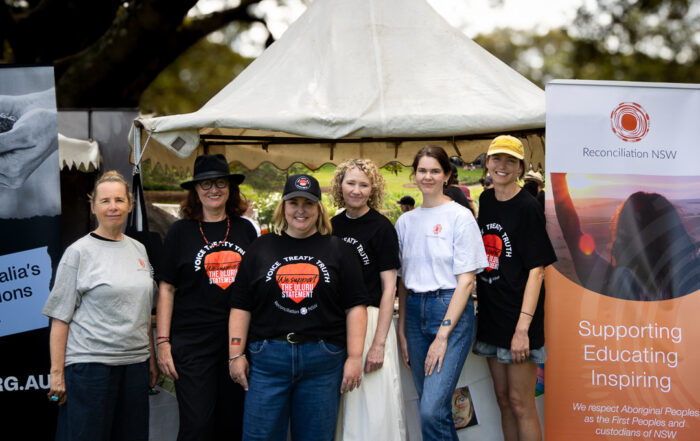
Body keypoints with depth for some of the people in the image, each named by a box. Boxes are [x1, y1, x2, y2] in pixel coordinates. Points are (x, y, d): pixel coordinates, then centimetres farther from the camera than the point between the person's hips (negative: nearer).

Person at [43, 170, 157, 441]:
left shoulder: (138, 250, 13)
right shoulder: (79, 252, -3)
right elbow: (60, 317, -6)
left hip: (135, 363, 5)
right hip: (90, 364, -5)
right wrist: (57, 372, -11)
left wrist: (151, 359, 16)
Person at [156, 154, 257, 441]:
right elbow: (167, 289, 1)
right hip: (193, 342, -3)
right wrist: (163, 342, -6)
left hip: (238, 340, 3)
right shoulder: (181, 232, 2)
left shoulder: (245, 229, 9)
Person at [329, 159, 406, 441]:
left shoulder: (381, 227, -6)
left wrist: (378, 343, -17)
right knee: (338, 404, 10)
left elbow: (389, 288, -9)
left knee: (373, 403, -5)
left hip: (370, 319, -5)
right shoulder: (333, 225, 9)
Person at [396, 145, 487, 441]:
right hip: (415, 313, 6)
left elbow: (466, 280, -8)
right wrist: (401, 330, 7)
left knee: (432, 410, -16)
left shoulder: (460, 216, -4)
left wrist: (443, 335, -14)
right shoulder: (405, 222, 12)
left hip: (451, 310, -6)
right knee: (428, 404, 9)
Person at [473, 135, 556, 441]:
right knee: (503, 399, 13)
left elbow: (536, 269, -15)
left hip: (518, 316, -7)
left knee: (520, 403, -4)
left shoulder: (527, 207, -11)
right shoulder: (486, 201, 10)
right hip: (491, 314, 7)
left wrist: (523, 327, -22)